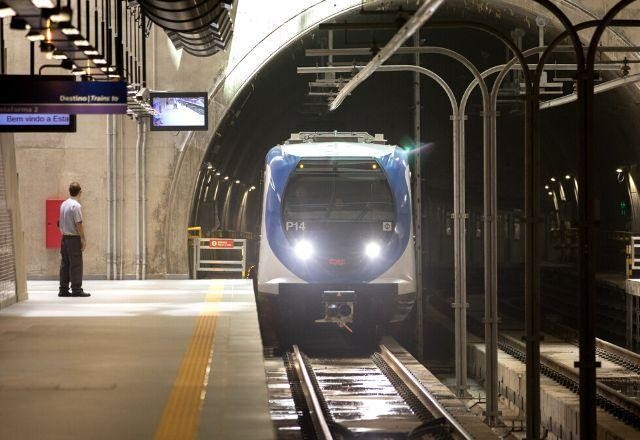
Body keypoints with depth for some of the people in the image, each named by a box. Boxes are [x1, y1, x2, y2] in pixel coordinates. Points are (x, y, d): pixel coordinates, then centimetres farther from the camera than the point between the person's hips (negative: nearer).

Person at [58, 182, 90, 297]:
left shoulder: (63, 204, 11)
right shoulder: (76, 205, -14)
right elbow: (79, 224, -17)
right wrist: (83, 239, -13)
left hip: (64, 237, 8)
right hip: (74, 237, -8)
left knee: (65, 263, 10)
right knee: (76, 264, -5)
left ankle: (63, 289, 11)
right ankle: (76, 289, -5)